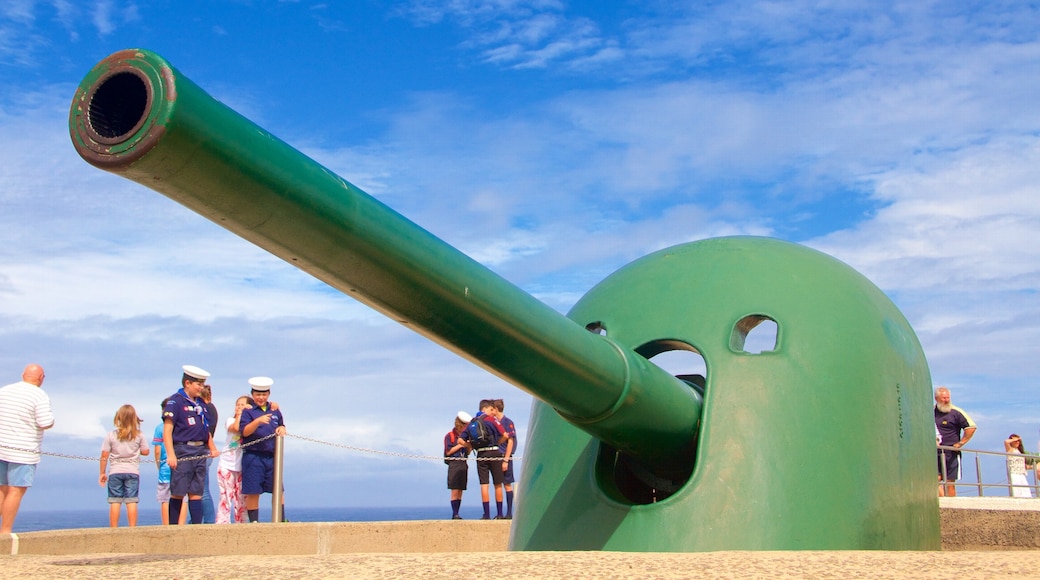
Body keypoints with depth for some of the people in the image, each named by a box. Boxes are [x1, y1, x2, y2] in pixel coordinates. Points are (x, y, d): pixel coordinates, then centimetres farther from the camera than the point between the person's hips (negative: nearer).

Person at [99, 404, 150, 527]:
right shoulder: (139, 435, -1)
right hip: (132, 471, 0)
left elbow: (104, 456, -2)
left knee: (115, 501, 2)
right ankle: (132, 527, -3)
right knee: (131, 501, 0)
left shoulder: (111, 435, -2)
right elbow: (145, 451, 3)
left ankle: (113, 529, 2)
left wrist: (102, 473, 6)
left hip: (115, 472, 0)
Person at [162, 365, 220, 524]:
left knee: (196, 493, 6)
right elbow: (167, 430, -10)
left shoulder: (200, 403, 17)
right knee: (178, 493, -2)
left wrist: (212, 448, 9)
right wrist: (170, 454, -18)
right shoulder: (175, 401, -4)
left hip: (200, 451, 6)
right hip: (182, 451, -6)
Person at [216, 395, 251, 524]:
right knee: (226, 496, -4)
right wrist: (240, 413, -8)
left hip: (242, 467, 1)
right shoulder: (231, 421, 5)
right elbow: (236, 428, -17)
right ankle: (222, 524, -2)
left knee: (242, 498, 1)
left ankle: (240, 525, 6)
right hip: (227, 465, -1)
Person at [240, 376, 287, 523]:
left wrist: (282, 429, 0)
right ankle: (253, 522, 7)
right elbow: (245, 432, -12)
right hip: (253, 457, -4)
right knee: (253, 492, -2)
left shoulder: (275, 410, 15)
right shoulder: (247, 411, 1)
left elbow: (281, 427, 24)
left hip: (272, 456, 4)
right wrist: (258, 421, -29)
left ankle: (282, 520, 10)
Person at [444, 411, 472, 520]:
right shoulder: (450, 436, -1)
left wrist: (470, 447, -3)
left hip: (463, 464, 6)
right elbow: (448, 451, -8)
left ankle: (457, 513, 7)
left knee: (460, 491, 5)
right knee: (455, 490, -8)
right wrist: (460, 445, -11)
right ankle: (454, 514, -7)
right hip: (454, 464, -6)